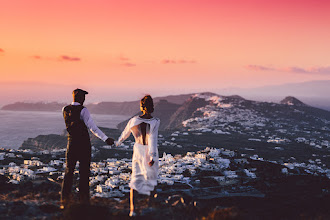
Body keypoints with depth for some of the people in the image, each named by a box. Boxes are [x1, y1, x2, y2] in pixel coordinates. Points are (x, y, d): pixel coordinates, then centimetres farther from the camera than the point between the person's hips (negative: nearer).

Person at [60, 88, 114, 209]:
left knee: (68, 172, 10)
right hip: (84, 143, -5)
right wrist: (105, 138, -24)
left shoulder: (65, 109, 4)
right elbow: (92, 127, -21)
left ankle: (64, 202, 9)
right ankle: (84, 201, 7)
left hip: (71, 142, 5)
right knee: (84, 173, 3)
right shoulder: (83, 110, -13)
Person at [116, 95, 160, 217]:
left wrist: (118, 142, 28)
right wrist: (152, 157, -31)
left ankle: (132, 208, -10)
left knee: (136, 179, 3)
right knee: (151, 173, 23)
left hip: (138, 151, 3)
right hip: (150, 152, -2)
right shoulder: (155, 122, -17)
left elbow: (125, 133, 8)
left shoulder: (134, 120, -7)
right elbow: (153, 139, -27)